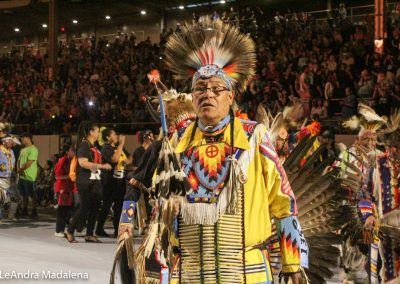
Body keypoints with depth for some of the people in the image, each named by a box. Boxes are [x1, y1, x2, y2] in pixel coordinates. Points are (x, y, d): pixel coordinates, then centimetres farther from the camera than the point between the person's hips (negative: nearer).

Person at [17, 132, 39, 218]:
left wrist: (21, 169, -8)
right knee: (24, 194, 13)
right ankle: (24, 210, 21)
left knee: (32, 195, -2)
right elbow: (19, 161, 18)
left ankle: (34, 211, 3)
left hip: (30, 176, -8)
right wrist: (18, 169, -1)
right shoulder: (23, 150, 17)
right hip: (22, 176, 8)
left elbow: (29, 163, -18)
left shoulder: (33, 149, -11)